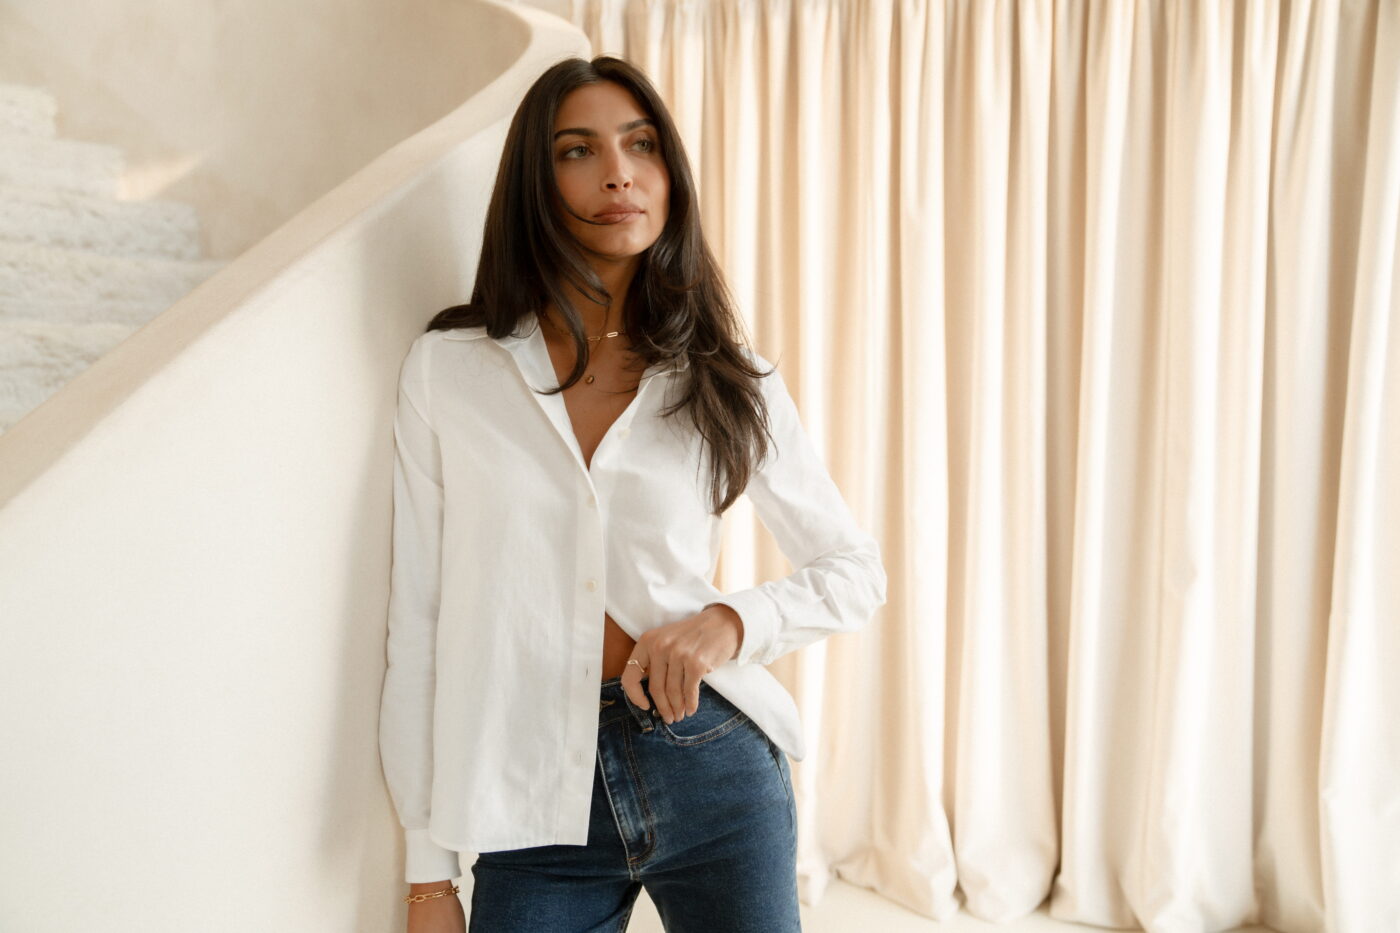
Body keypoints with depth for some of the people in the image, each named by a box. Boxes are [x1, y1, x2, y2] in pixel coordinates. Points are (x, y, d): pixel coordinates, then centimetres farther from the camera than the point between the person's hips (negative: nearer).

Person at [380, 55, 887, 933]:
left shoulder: (724, 374, 0)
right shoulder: (447, 368, -2)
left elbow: (856, 568, 7)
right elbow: (418, 622, -1)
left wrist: (734, 619, -14)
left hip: (713, 767, 1)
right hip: (532, 796, 0)